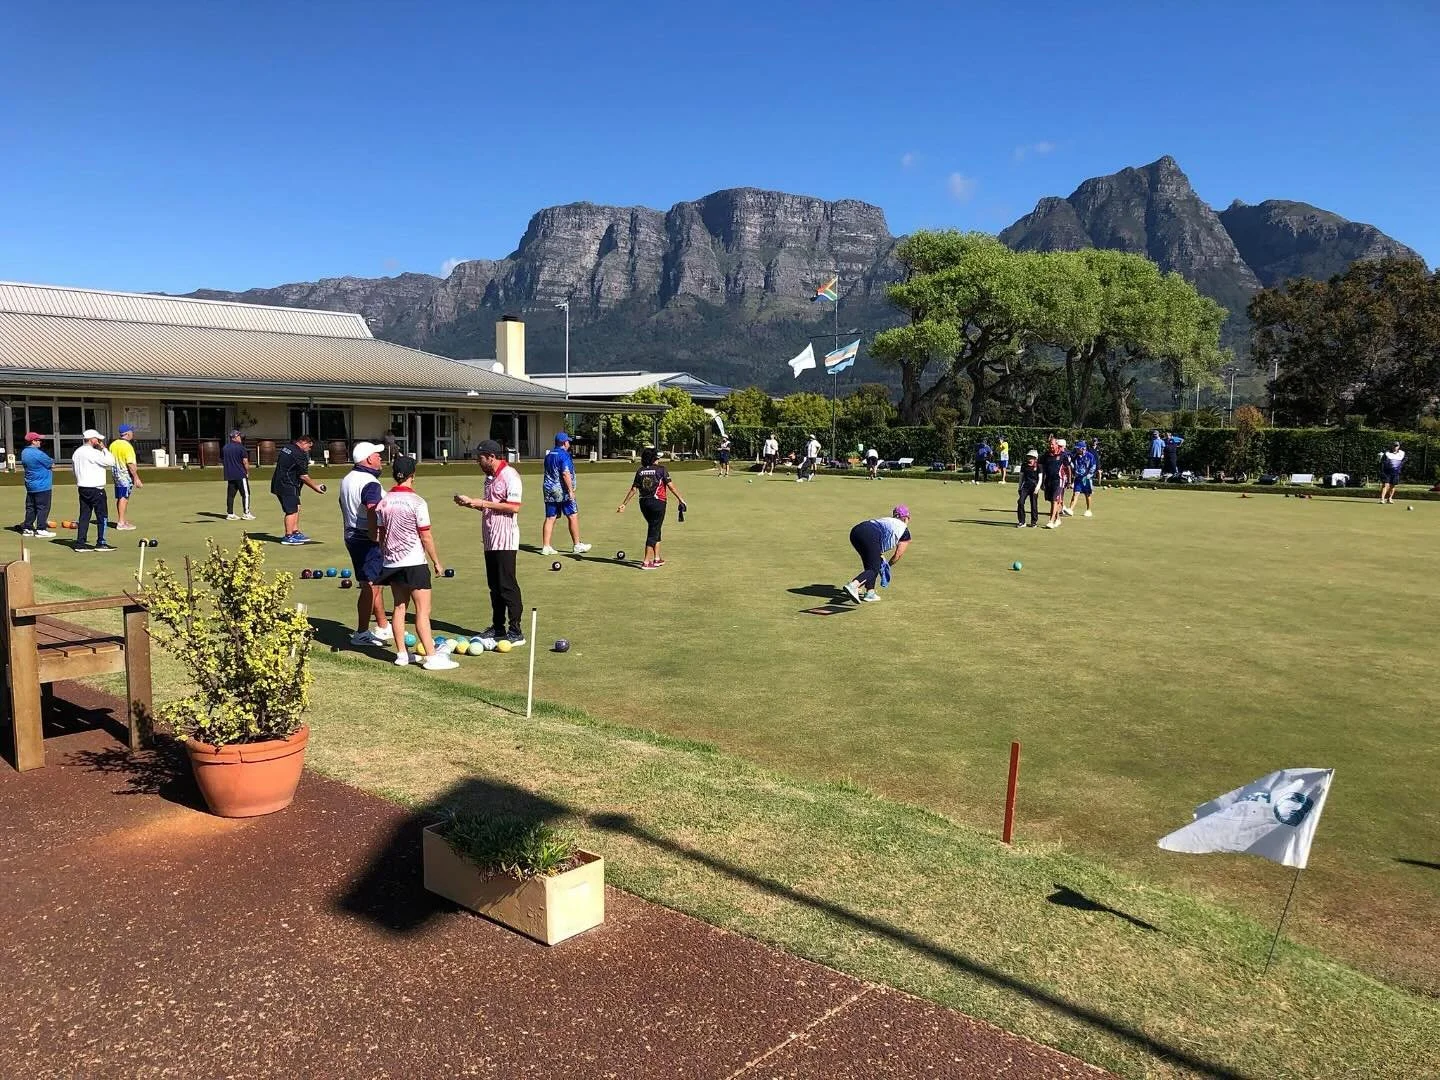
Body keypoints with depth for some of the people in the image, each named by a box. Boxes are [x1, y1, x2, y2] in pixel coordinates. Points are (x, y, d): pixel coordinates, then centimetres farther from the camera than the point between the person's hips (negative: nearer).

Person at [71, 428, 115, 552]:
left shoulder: (77, 452, 12)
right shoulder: (93, 453, -16)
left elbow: (73, 468, 19)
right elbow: (111, 462, -17)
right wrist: (104, 448, -5)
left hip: (82, 487, 9)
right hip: (95, 489, -9)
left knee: (84, 515, 10)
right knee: (102, 515, 0)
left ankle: (80, 543, 9)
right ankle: (101, 543, 0)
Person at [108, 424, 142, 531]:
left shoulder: (113, 444, 10)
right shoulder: (127, 446, -17)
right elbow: (130, 464, -22)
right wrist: (136, 478, -21)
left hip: (117, 474, 9)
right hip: (126, 475, -9)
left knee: (120, 497, 17)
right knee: (124, 498, -6)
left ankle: (121, 519, 28)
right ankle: (121, 523, -6)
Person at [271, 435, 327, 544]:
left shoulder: (286, 447, 12)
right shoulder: (300, 455, -17)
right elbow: (303, 476, -16)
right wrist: (315, 487, -6)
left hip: (278, 484, 10)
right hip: (288, 485, -10)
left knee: (296, 508, 14)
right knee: (292, 510, -7)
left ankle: (296, 532, 17)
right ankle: (288, 537, -5)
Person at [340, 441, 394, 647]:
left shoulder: (347, 479, 13)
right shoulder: (370, 483, -19)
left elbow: (345, 510, 21)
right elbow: (372, 517, -30)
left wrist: (348, 536, 27)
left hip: (351, 536, 10)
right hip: (369, 540, -10)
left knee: (375, 583, 19)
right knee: (370, 586, -3)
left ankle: (383, 627, 29)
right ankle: (361, 634, 2)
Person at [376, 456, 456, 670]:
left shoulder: (384, 502, 4)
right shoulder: (417, 502, -12)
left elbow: (380, 535, 10)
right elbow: (426, 537, -10)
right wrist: (436, 562, -2)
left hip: (391, 563, 6)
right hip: (414, 563, -6)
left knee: (399, 607, 13)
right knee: (423, 610, -5)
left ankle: (401, 654, 16)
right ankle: (432, 657, -5)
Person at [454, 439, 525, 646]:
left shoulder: (509, 475, -13)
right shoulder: (489, 477, 16)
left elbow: (514, 506, -21)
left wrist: (483, 503, -18)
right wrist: (470, 503, 7)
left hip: (505, 540, -9)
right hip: (490, 539, 9)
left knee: (507, 586, -6)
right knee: (494, 586, 13)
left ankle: (515, 631, -2)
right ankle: (498, 627, 21)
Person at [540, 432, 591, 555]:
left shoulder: (549, 455, 15)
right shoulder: (564, 455, -11)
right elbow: (566, 474, -20)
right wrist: (571, 491, -19)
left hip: (548, 490, 8)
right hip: (562, 490, -8)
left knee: (550, 518, 6)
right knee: (573, 516, 2)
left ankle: (545, 547, 3)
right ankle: (577, 545, 7)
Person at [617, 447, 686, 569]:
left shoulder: (640, 471, 5)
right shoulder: (661, 469, -5)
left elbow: (633, 489, 4)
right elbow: (670, 486, -10)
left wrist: (624, 504, 10)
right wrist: (680, 499, -4)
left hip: (644, 503, 5)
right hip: (658, 503, -5)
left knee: (654, 529, 20)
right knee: (653, 531, -1)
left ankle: (656, 558, 25)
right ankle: (646, 562, -4)